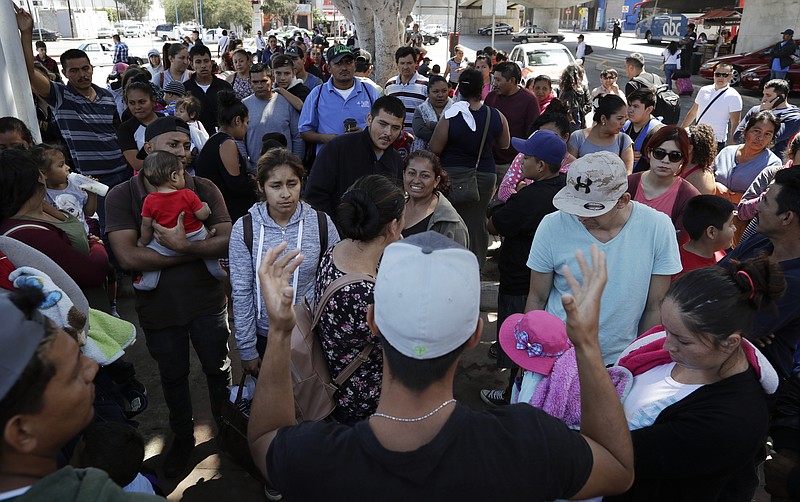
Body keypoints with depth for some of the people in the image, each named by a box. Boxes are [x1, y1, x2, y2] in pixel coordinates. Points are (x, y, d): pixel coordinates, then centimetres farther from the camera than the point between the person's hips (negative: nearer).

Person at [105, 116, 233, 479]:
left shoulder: (203, 188, -5)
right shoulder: (122, 196, -9)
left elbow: (226, 240, -15)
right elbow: (128, 257, -22)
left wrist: (185, 246, -32)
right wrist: (200, 250, -22)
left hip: (207, 301, 1)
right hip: (158, 308, 0)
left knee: (218, 369, 17)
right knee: (173, 376, 19)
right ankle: (182, 436, 44)